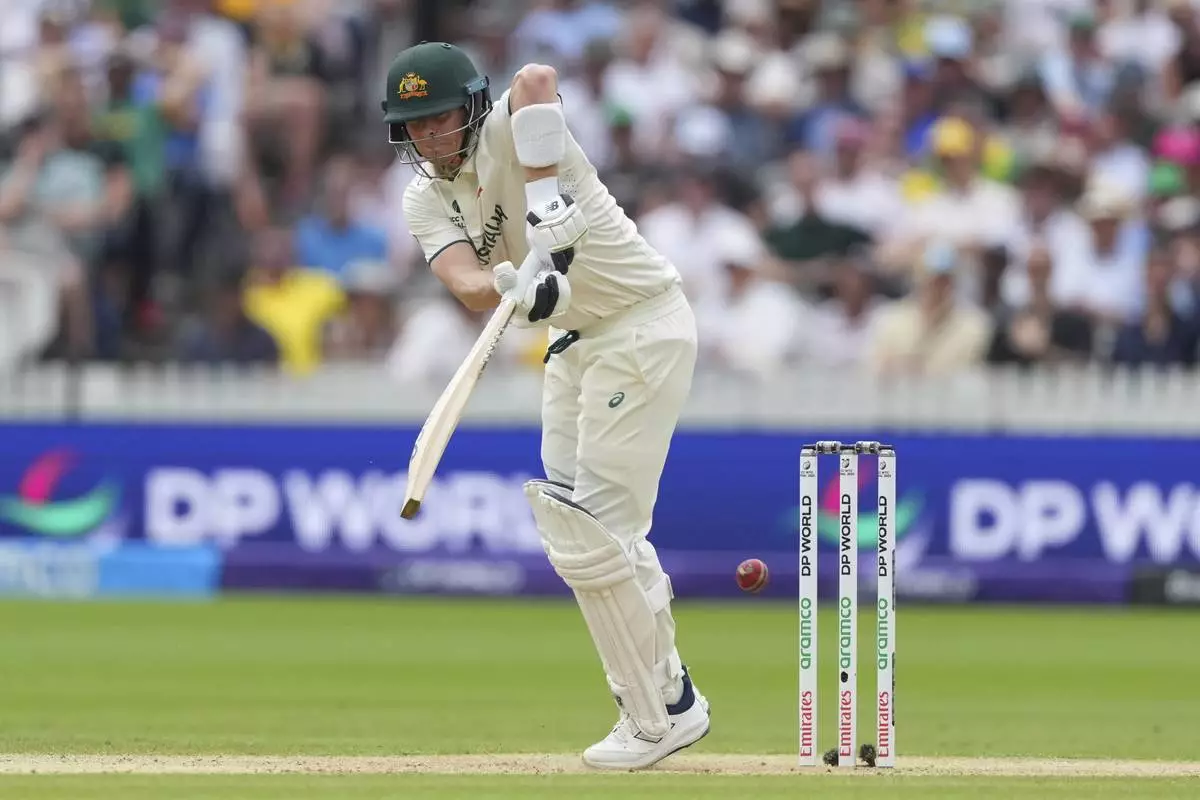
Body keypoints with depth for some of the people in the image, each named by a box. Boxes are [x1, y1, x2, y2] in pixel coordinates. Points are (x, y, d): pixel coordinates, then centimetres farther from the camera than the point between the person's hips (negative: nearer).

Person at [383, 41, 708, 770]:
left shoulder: (509, 133, -19)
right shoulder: (426, 199, 1)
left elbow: (537, 79, -43)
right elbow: (466, 282, -18)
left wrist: (545, 200, -47)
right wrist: (513, 288, -41)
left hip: (645, 327, -9)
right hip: (577, 342, 9)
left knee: (591, 533, -11)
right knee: (567, 519, 14)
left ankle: (658, 715, 1)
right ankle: (666, 692, 26)